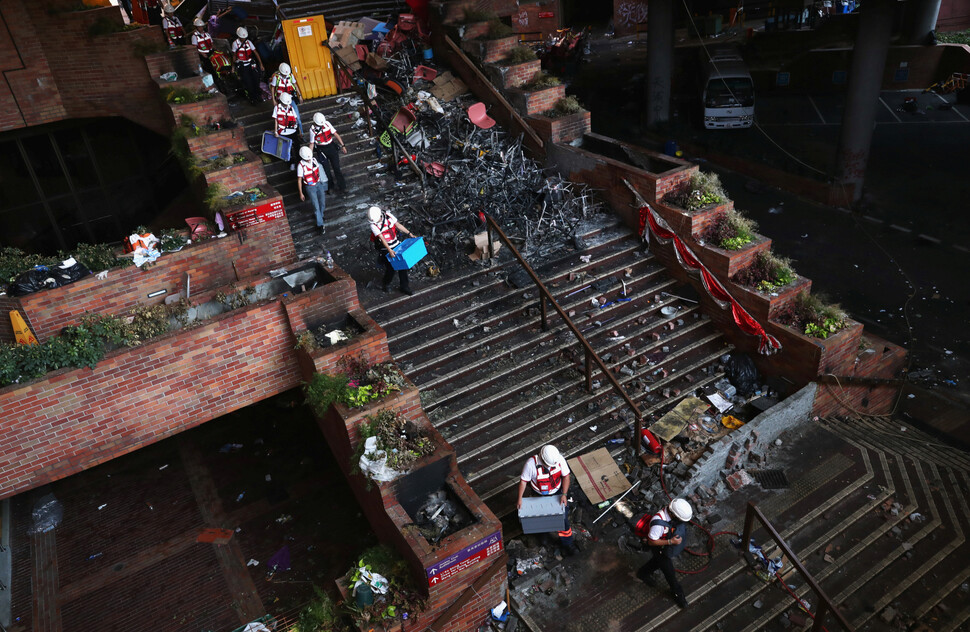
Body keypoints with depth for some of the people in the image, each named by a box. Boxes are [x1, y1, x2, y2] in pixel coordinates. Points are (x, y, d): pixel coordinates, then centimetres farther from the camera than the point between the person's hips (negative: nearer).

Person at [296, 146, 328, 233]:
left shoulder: (314, 160, -6)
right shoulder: (301, 166, -20)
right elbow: (299, 180, -11)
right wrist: (301, 193, -8)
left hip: (319, 184, 5)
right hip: (310, 187, -5)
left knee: (322, 203, 13)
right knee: (316, 206, -4)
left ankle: (320, 216, 41)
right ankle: (320, 224, 7)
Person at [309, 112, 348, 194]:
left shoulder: (327, 123, -6)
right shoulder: (312, 129, -11)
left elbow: (336, 134, 0)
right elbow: (312, 143, -3)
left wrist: (342, 145, -4)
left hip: (331, 146, 2)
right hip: (322, 150, -2)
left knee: (336, 168, 4)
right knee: (326, 170, 2)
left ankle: (342, 187, 10)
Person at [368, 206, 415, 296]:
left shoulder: (388, 215, -9)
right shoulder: (373, 225, -19)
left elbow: (398, 225, 3)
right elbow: (381, 238, -25)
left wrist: (409, 233, 4)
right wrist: (389, 250, -33)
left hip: (396, 244, 4)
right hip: (385, 249, -4)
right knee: (390, 268, -2)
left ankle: (404, 287, 21)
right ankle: (386, 284, 29)